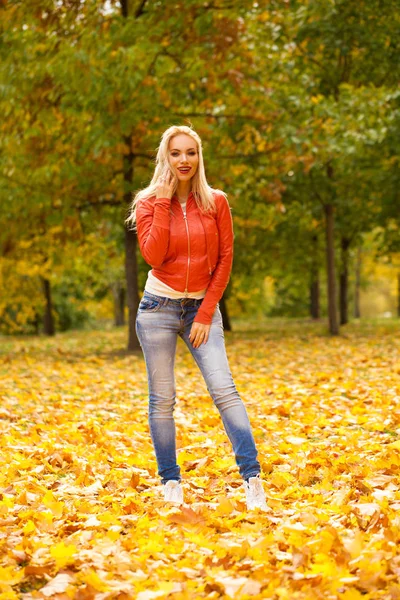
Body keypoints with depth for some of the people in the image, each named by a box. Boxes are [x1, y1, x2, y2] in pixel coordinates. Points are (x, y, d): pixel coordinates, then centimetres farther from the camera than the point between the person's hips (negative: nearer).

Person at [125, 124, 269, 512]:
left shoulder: (216, 203, 2)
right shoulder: (148, 203, -1)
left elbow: (224, 259, 1)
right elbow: (154, 255, -16)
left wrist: (206, 314, -5)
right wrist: (163, 201, -15)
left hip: (202, 307, 0)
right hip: (159, 306, 0)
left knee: (224, 389, -12)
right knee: (162, 399, 2)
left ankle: (252, 479, -14)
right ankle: (170, 483, 11)